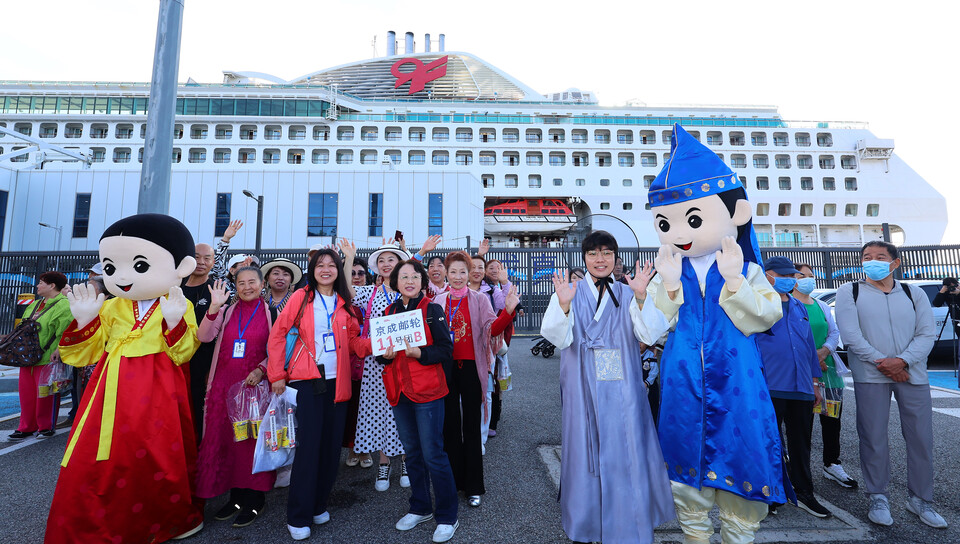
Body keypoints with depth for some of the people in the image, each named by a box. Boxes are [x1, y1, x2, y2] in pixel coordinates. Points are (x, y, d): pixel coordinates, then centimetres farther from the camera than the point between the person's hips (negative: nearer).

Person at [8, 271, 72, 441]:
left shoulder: (63, 305, -13)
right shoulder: (35, 304, 16)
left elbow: (65, 333, -19)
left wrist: (57, 351, -26)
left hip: (47, 358, -8)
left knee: (44, 394, 0)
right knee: (26, 392, 11)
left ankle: (46, 427, 14)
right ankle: (27, 427, 22)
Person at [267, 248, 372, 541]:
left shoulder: (344, 303, 10)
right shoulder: (302, 297, -1)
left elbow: (353, 341, 10)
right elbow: (277, 334, -2)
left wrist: (373, 343, -10)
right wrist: (277, 375, -6)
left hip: (336, 381, 4)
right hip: (307, 379, -4)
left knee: (331, 444, 9)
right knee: (309, 445, -3)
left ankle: (318, 504, 28)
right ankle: (298, 516, 14)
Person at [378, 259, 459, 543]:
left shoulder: (432, 309, -5)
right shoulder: (390, 311, 9)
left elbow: (446, 349, -9)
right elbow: (380, 350, 14)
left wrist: (419, 353, -24)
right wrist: (386, 354, -8)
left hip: (427, 390, -5)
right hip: (399, 390, 5)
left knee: (433, 453, -1)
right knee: (412, 452, 16)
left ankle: (447, 517, 16)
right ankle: (420, 508, 34)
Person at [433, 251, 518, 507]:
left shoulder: (479, 299, -1)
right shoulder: (438, 301, 7)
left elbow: (492, 328, -13)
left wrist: (508, 311, -29)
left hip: (470, 367, -2)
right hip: (446, 367, 3)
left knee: (472, 426, 5)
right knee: (450, 425, 12)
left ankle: (473, 486, 18)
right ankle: (453, 482, 28)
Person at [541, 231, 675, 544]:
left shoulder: (627, 295, 6)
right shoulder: (570, 293, 1)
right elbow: (559, 339, -11)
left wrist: (641, 297, -23)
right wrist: (563, 306, -28)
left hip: (622, 391, 1)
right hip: (584, 392, -1)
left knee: (626, 456, 4)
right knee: (586, 455, 7)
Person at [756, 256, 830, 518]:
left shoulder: (799, 307, 18)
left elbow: (810, 343, 20)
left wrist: (815, 381, 18)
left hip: (801, 387, 6)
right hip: (770, 386, -6)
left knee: (801, 443, 14)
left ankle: (804, 492, 28)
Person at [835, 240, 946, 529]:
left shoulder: (914, 294, 9)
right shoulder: (849, 292, 1)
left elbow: (927, 333, 1)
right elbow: (851, 335, -6)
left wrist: (902, 360, -14)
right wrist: (881, 363, -12)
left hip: (912, 374, 3)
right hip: (870, 375, -3)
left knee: (921, 437, 6)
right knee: (873, 438, 1)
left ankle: (921, 499, 24)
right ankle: (878, 498, 15)